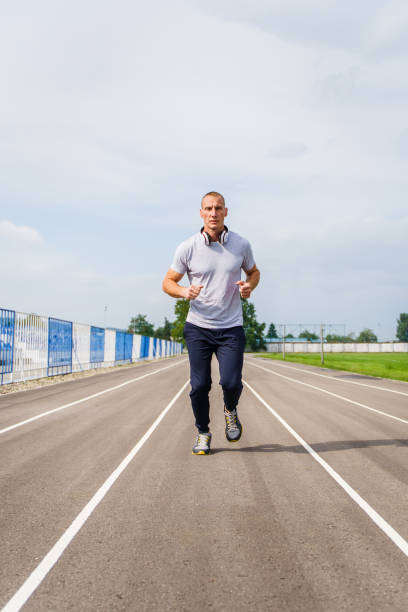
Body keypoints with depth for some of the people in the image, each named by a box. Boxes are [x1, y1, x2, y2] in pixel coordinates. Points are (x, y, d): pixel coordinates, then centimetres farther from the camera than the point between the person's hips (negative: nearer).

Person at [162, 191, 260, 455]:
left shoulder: (241, 245, 2)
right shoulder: (187, 248, -3)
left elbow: (254, 271, 19)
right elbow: (168, 282, 5)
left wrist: (249, 286, -4)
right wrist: (183, 291, -17)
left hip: (231, 328, 0)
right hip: (198, 327, 0)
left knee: (231, 382, -11)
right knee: (200, 385, -2)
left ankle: (231, 411, 24)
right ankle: (203, 433, 22)